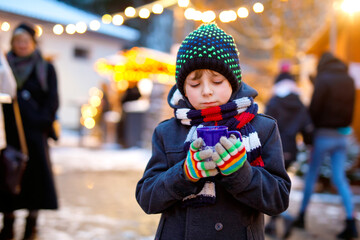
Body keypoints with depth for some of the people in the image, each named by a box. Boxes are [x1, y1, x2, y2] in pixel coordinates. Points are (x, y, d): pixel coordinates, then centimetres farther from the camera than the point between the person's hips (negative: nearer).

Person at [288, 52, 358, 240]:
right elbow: (350, 109, 11)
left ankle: (302, 215, 16)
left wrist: (312, 128, -1)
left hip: (324, 134, -5)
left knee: (311, 175, 8)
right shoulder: (349, 80, 9)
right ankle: (351, 222, -2)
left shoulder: (323, 79, -11)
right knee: (340, 178, 6)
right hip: (342, 136, 5)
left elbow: (314, 108, -13)